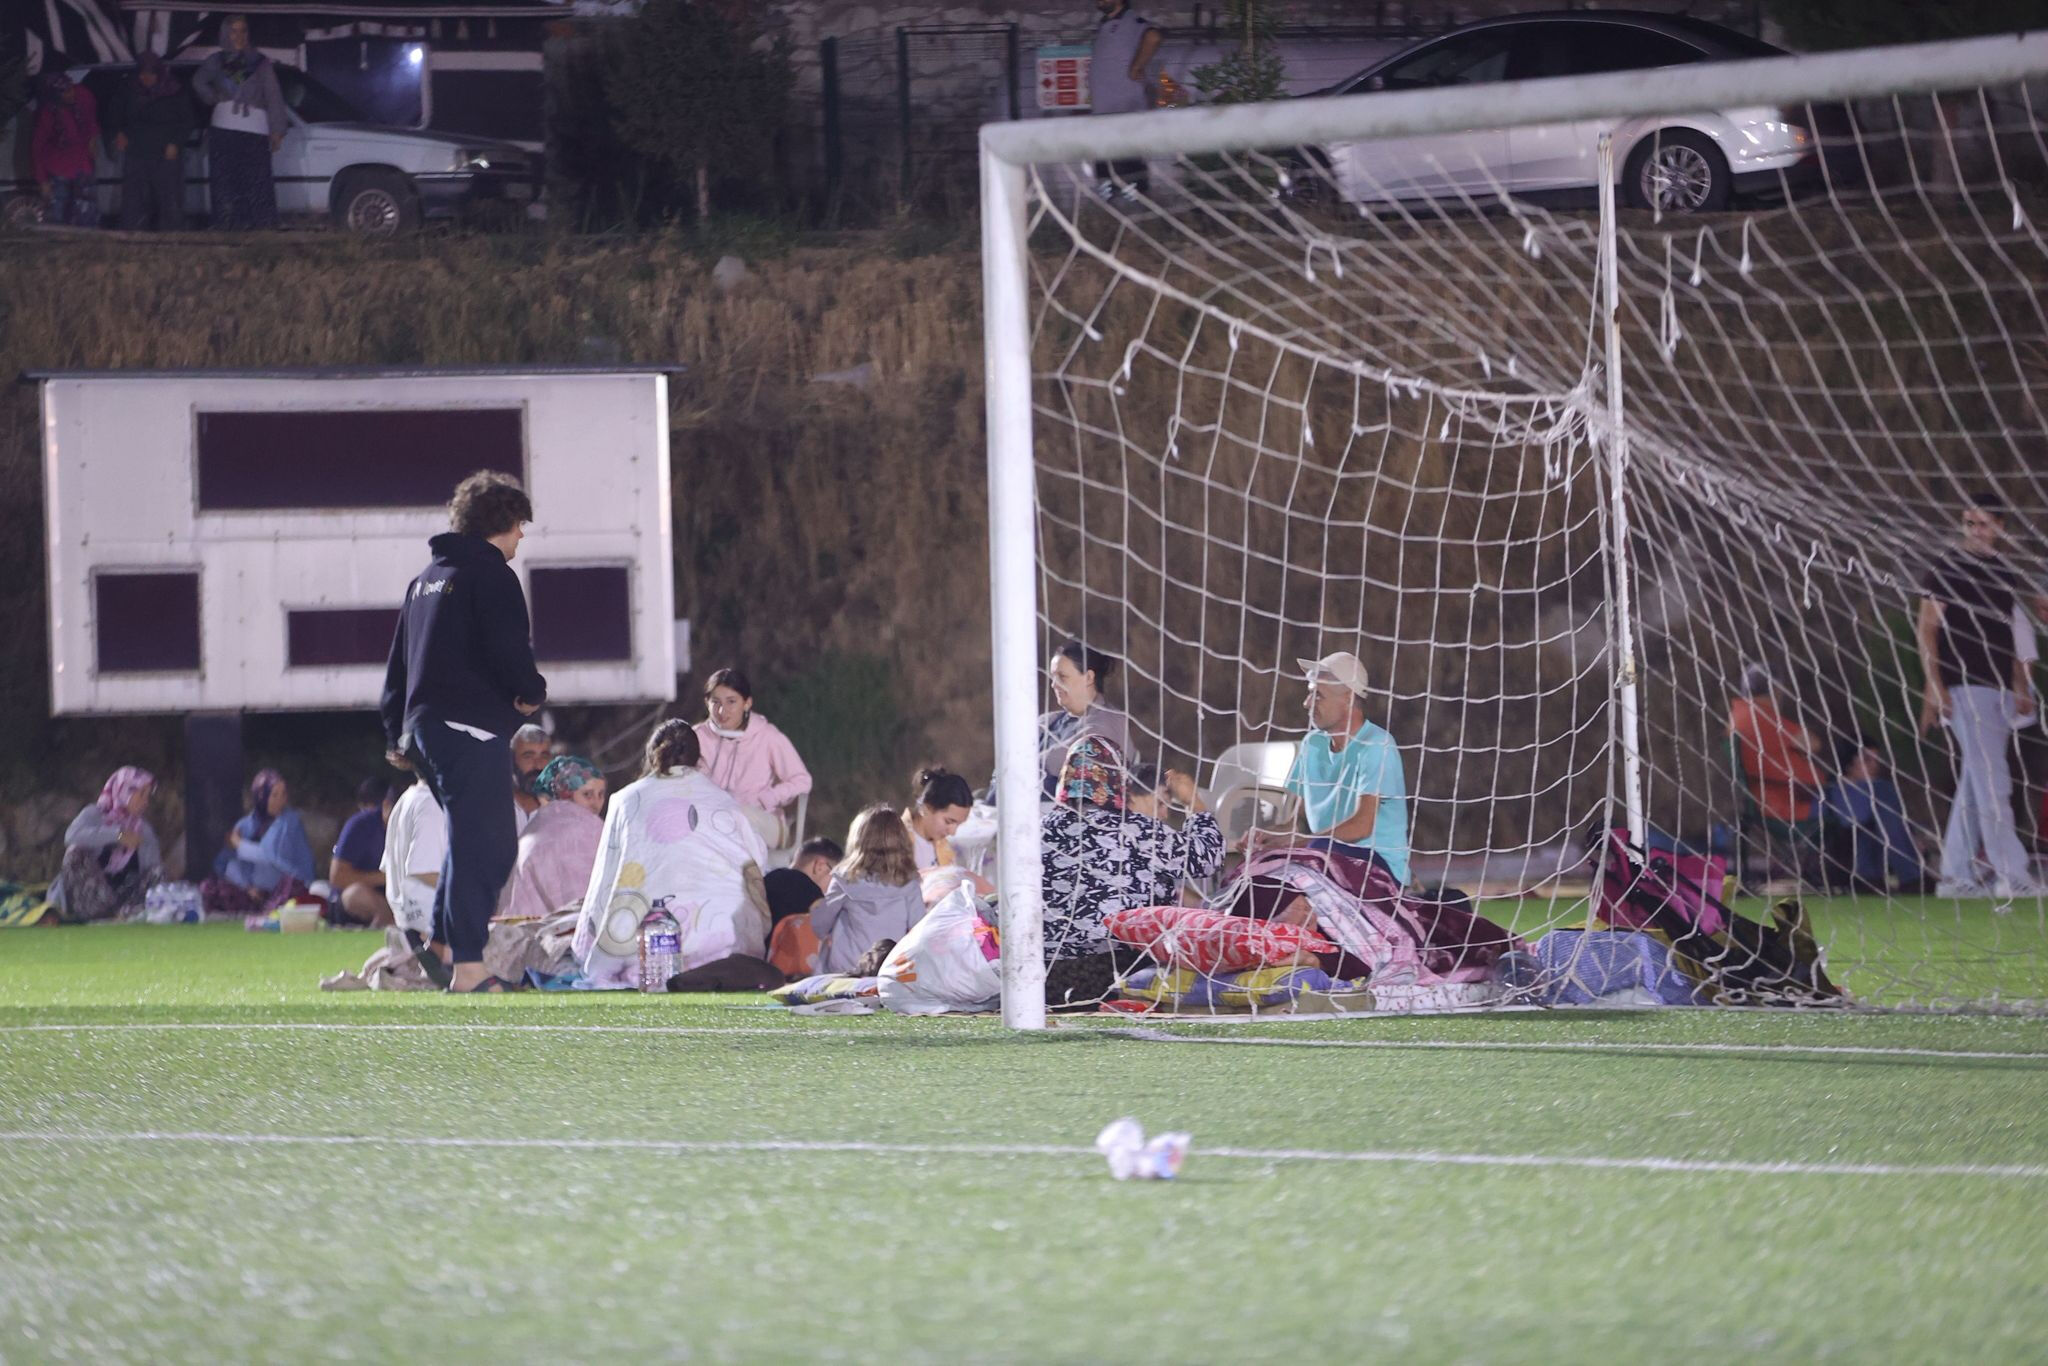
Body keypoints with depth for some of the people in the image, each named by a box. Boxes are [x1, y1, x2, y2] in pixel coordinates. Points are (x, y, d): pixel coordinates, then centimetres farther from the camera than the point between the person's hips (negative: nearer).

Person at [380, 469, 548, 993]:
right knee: (481, 845, -9)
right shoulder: (490, 573, -7)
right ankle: (468, 968, -13)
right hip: (471, 728, -9)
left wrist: (398, 735, 28)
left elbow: (397, 666, 25)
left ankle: (442, 944, 16)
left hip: (424, 728, 9)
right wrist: (532, 692, 3)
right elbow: (510, 651, -17)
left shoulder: (426, 579, 21)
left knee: (494, 844, 18)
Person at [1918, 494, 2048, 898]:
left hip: (2001, 691, 7)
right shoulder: (1946, 570, -2)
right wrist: (1935, 687, -15)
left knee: (1975, 785, 7)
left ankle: (1957, 876, 11)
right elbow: (1928, 632, -6)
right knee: (1992, 782, -13)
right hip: (1965, 688, -7)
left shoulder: (2004, 573, 17)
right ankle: (2012, 876, -19)